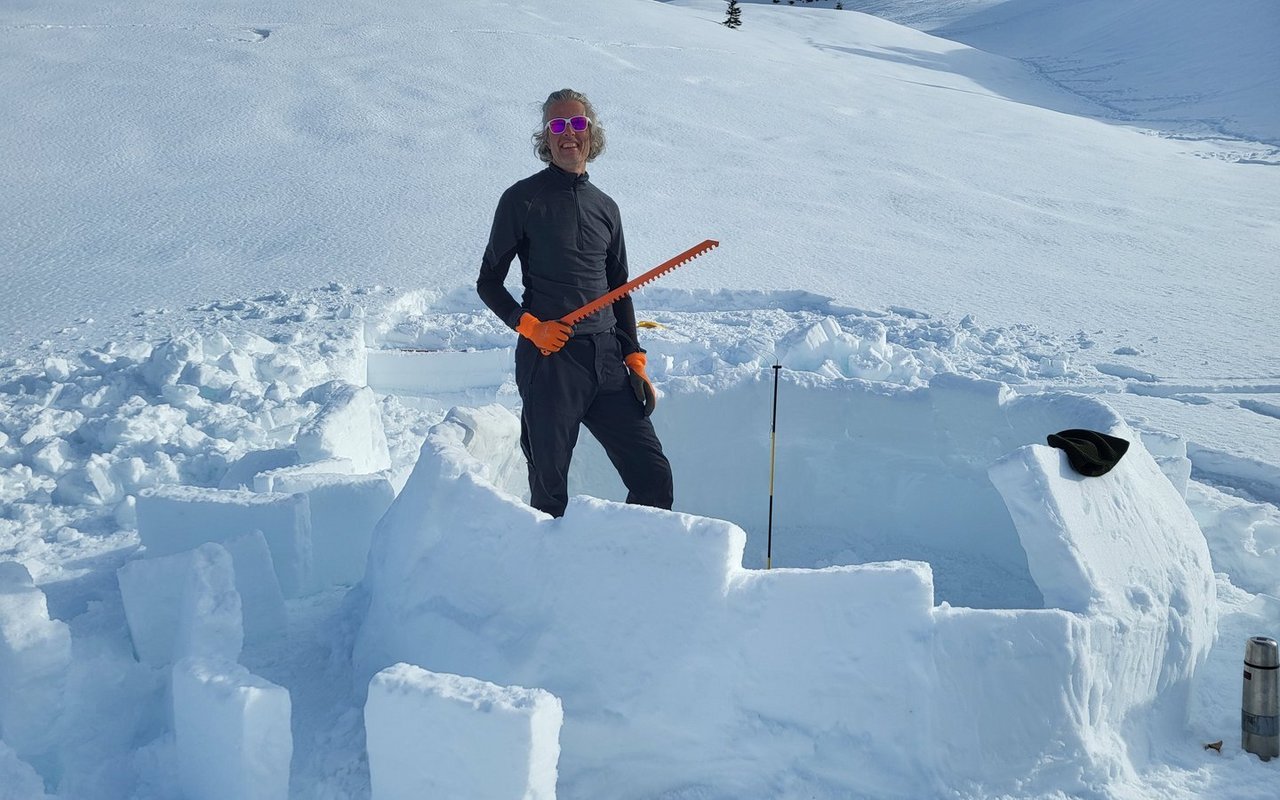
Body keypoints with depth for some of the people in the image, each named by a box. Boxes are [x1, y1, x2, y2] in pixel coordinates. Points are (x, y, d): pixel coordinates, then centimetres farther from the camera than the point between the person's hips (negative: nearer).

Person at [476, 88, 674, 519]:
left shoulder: (605, 207, 15)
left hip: (607, 360, 5)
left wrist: (635, 360, 12)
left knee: (654, 478, 0)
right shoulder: (523, 200, 1)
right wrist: (529, 325, -12)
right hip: (548, 360, -4)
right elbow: (489, 282, 4)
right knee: (550, 494, 1)